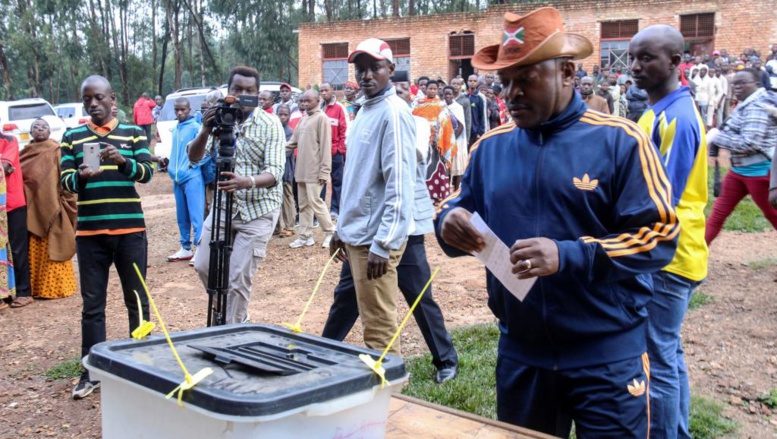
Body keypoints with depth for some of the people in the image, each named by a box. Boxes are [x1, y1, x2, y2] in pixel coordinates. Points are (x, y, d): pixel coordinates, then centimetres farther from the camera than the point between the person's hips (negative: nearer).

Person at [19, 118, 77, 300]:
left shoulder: (56, 151, -3)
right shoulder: (26, 151, 13)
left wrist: (61, 202, -12)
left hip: (50, 207, -5)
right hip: (31, 208, 5)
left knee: (51, 249, -2)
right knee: (33, 250, 7)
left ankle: (54, 286, 6)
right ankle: (35, 286, 14)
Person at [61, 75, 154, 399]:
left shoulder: (133, 133, 5)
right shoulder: (72, 137, 7)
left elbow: (147, 172, -6)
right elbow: (65, 181, 1)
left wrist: (122, 161, -25)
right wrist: (81, 176, -22)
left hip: (130, 230, 0)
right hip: (90, 232, 1)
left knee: (137, 300, 7)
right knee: (92, 304, 5)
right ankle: (91, 372, 13)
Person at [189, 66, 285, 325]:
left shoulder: (270, 124, -11)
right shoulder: (218, 119, 0)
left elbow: (275, 172, -19)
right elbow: (194, 158, -7)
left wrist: (247, 182, -40)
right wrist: (205, 131, -27)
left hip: (258, 209, -4)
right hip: (223, 205, 5)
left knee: (238, 278, -6)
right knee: (204, 266, 6)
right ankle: (237, 319, 29)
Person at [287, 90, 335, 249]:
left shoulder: (322, 118, -10)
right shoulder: (304, 120, 17)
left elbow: (325, 146, -15)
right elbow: (294, 141, 19)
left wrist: (324, 171, -18)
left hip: (314, 170, -8)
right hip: (302, 169, 9)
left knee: (315, 202, -6)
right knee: (303, 204, 10)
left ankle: (330, 232, 9)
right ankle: (305, 236, 15)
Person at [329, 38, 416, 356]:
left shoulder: (393, 113, -13)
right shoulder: (364, 110, 14)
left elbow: (399, 185, -19)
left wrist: (382, 244, -21)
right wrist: (342, 227, 19)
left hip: (376, 238, -9)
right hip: (357, 234, 9)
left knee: (379, 325, -2)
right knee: (371, 318, 18)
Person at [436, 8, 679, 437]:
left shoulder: (620, 141, -10)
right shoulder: (490, 146, 4)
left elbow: (659, 235, -14)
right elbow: (458, 210, 10)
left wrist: (568, 256, -27)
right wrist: (450, 223, -15)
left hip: (606, 356, -4)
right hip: (520, 353, 4)